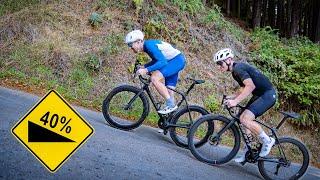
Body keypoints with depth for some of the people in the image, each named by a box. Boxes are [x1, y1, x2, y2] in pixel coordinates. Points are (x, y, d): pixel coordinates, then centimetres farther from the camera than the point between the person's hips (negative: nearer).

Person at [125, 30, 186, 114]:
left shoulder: (149, 45, -21)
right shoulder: (146, 46, 8)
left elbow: (163, 62, -30)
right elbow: (156, 60, 21)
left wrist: (146, 70, -32)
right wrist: (144, 67, 9)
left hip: (177, 60, -10)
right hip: (173, 61, 10)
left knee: (154, 78, -23)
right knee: (168, 92, 9)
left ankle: (171, 104, -14)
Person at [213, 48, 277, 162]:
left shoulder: (238, 68, -18)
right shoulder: (235, 72, 14)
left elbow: (250, 86, -30)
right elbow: (245, 89, 20)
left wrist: (236, 101, -31)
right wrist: (232, 97, 5)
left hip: (268, 94, -10)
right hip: (259, 95, 10)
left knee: (245, 119, -22)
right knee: (244, 119, 8)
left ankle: (267, 141, -3)